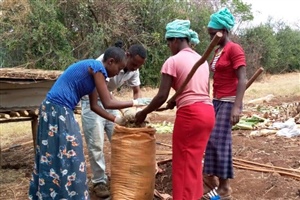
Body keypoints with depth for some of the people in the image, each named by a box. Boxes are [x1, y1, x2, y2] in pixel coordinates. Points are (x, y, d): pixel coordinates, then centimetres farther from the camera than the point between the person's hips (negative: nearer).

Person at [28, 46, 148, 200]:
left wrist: (116, 120, 15)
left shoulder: (93, 70, 15)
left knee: (51, 157, 18)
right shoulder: (97, 68, -13)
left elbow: (94, 106, 17)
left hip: (55, 110, 10)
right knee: (67, 158, -1)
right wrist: (133, 103, -2)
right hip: (58, 111, -10)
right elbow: (107, 103, -14)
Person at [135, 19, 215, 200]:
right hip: (207, 112, 8)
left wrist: (143, 113, 5)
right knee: (194, 161, 19)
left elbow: (162, 97, -10)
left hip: (190, 115, -8)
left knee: (184, 164, 4)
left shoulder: (173, 61, -7)